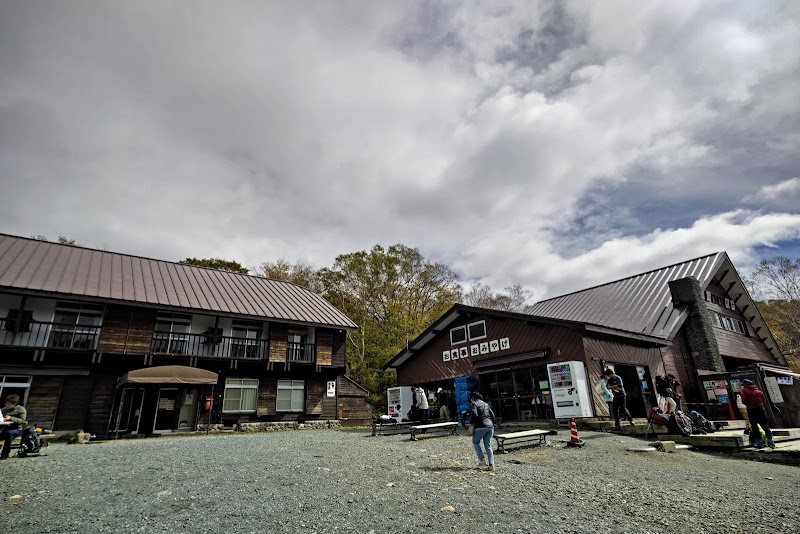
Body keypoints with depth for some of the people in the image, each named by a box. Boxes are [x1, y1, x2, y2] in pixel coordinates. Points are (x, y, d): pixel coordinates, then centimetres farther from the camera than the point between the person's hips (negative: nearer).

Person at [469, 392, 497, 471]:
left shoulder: (474, 404, 2)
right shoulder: (486, 404, 22)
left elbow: (474, 415, -15)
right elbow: (493, 416, 18)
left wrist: (472, 424, -7)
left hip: (481, 427, -6)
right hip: (490, 427, 6)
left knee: (475, 442, 15)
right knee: (488, 445, 12)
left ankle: (482, 460, 7)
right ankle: (491, 465, 4)